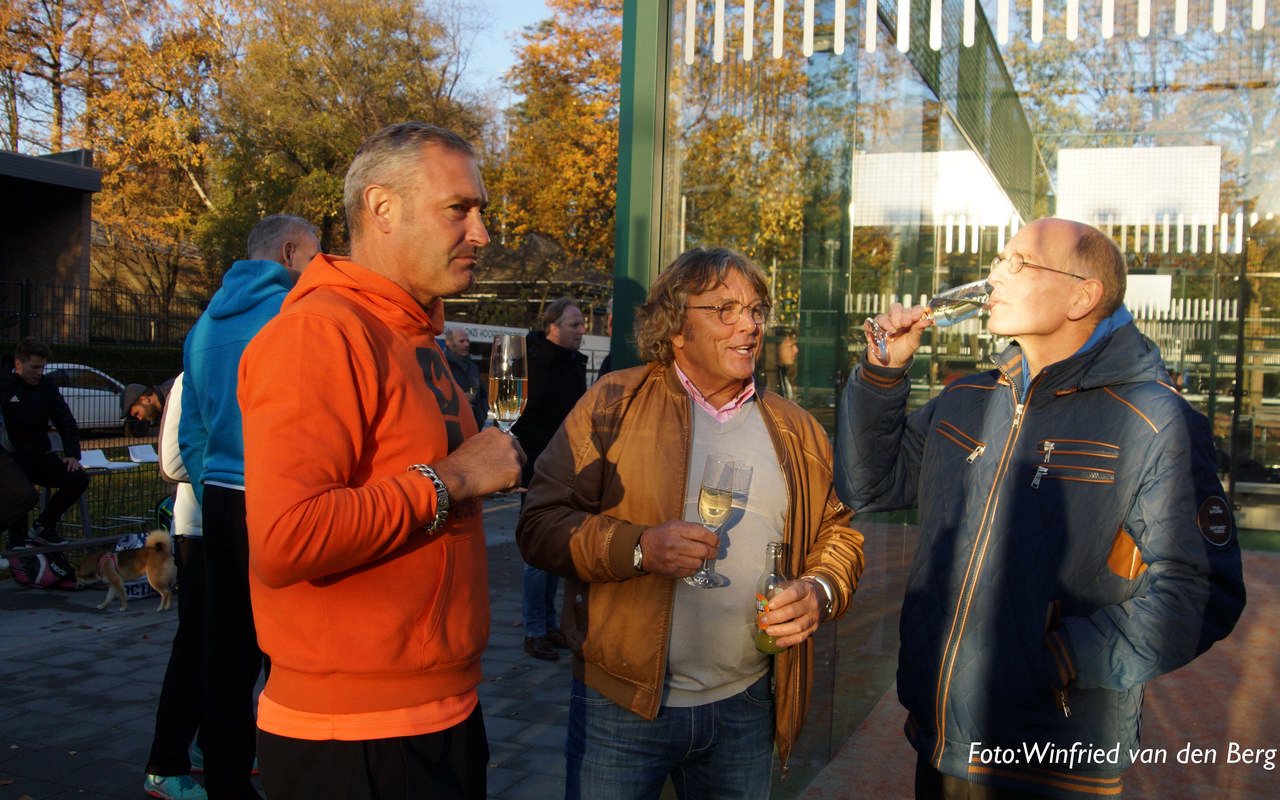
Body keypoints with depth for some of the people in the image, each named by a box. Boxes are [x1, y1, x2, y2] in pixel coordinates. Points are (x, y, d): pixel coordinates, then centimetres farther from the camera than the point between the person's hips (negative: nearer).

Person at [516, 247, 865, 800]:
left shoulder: (795, 430, 8)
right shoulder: (614, 403, -5)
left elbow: (837, 531, 15)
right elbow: (541, 522, -9)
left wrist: (821, 590, -6)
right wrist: (638, 547, -23)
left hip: (746, 707, 4)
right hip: (624, 705, -3)